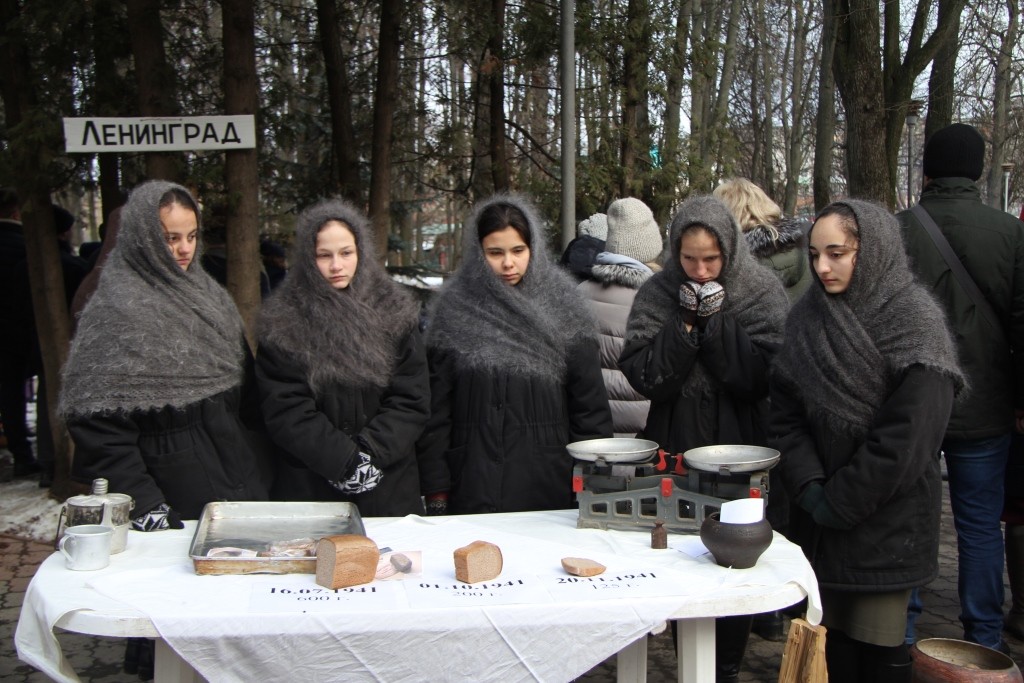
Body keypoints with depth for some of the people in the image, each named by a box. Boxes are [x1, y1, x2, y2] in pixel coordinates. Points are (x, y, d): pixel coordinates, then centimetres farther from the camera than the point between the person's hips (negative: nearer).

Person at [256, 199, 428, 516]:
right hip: (309, 487, -1)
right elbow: (284, 409, -7)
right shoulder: (282, 323, -1)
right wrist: (344, 461, -16)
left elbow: (412, 399, -2)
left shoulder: (397, 312, 2)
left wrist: (370, 453, -14)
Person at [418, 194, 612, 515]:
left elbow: (590, 405, 3)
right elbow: (435, 409, 3)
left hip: (550, 490, 0)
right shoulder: (453, 311, 2)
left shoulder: (562, 308, 2)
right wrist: (436, 493, -1)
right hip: (473, 491, 0)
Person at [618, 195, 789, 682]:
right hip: (675, 448, 1)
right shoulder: (658, 294, -1)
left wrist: (716, 322, -19)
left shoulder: (761, 293, -4)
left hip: (740, 448, -1)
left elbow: (763, 376, -14)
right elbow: (642, 376, -10)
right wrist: (686, 324, -18)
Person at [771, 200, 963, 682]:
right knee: (831, 641, 10)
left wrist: (836, 502, -13)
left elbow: (905, 439, -16)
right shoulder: (809, 318, 6)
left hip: (887, 523, -4)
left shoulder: (916, 325, -11)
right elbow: (785, 414, 3)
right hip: (821, 519, 5)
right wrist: (809, 487, -10)